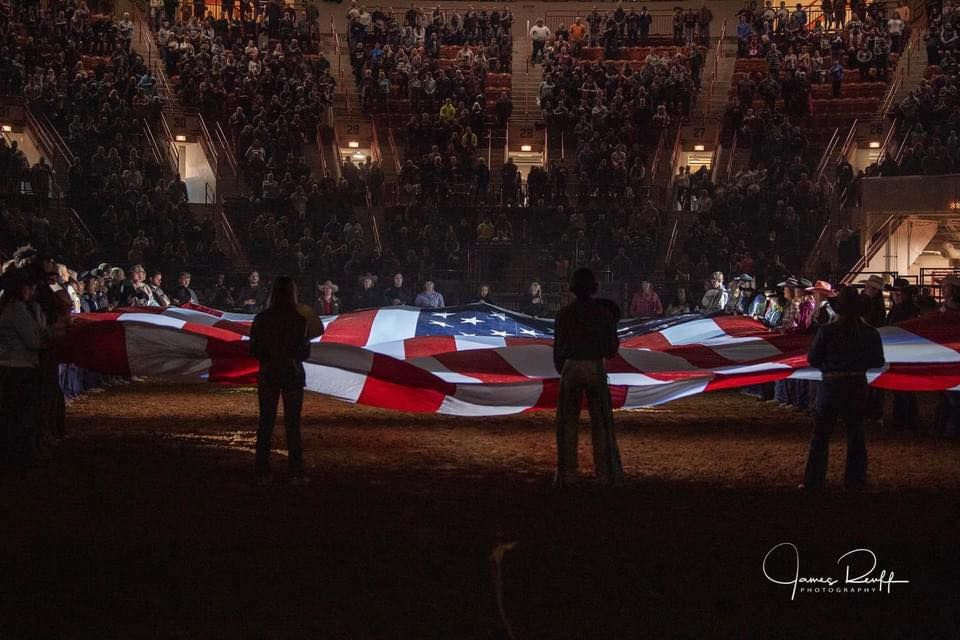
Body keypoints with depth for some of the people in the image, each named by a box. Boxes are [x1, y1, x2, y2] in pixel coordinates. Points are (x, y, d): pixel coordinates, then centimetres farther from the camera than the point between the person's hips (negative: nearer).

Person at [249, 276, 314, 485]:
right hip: (292, 374, -1)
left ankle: (262, 473, 8)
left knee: (265, 423, 9)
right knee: (293, 425, 6)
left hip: (268, 375, 1)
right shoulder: (299, 320, -12)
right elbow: (305, 352, -7)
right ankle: (296, 472, 5)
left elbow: (254, 351, -2)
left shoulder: (262, 319, -7)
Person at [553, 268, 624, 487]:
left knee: (567, 423, 8)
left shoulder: (565, 314, -5)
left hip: (571, 368, 0)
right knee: (601, 422, 10)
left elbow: (559, 347, -2)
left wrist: (559, 369, 17)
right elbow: (610, 350, -1)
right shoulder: (604, 313, -4)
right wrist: (613, 328, 17)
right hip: (596, 369, 0)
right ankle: (607, 472, 10)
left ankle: (565, 475, 6)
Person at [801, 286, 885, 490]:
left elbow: (812, 359, -8)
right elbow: (878, 362, 3)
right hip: (858, 386, 3)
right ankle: (855, 479, 17)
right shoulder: (870, 333, -5)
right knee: (855, 433, 15)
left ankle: (814, 481, 7)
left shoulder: (827, 331, -13)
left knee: (820, 435, 7)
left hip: (832, 384, -2)